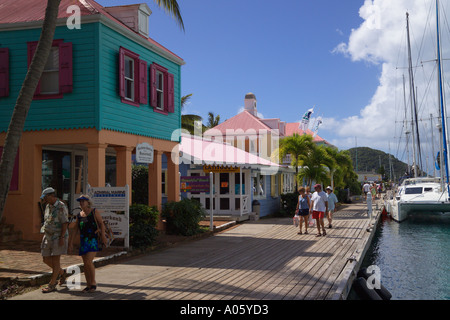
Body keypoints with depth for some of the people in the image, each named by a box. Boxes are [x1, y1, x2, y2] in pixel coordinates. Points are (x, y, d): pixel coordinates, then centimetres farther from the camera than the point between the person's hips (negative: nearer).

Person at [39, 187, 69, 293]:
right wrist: (45, 236, 19)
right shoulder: (48, 206, 13)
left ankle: (52, 284, 0)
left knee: (55, 260, -5)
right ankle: (62, 273, 29)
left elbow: (65, 223, -16)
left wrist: (62, 237, -21)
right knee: (46, 259, 8)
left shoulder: (61, 207, -12)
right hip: (48, 236, 8)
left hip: (58, 237, -8)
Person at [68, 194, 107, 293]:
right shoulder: (79, 215, 14)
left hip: (93, 240, -5)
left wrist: (103, 236, -16)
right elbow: (75, 229, 15)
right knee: (85, 264, 5)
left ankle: (93, 283, 2)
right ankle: (89, 285, 15)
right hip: (83, 241, 5)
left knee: (89, 262, -14)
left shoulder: (94, 212, 1)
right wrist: (71, 243, 11)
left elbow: (101, 223, -3)